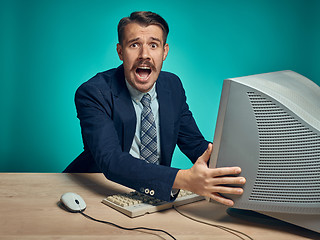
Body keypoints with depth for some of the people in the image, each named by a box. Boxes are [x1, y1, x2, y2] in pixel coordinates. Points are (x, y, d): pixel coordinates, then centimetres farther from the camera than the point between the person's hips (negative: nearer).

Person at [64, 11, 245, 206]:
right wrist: (184, 179, -43)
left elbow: (195, 145, 3)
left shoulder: (173, 86, 1)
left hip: (156, 195, 4)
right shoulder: (92, 93, -17)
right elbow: (111, 161, -31)